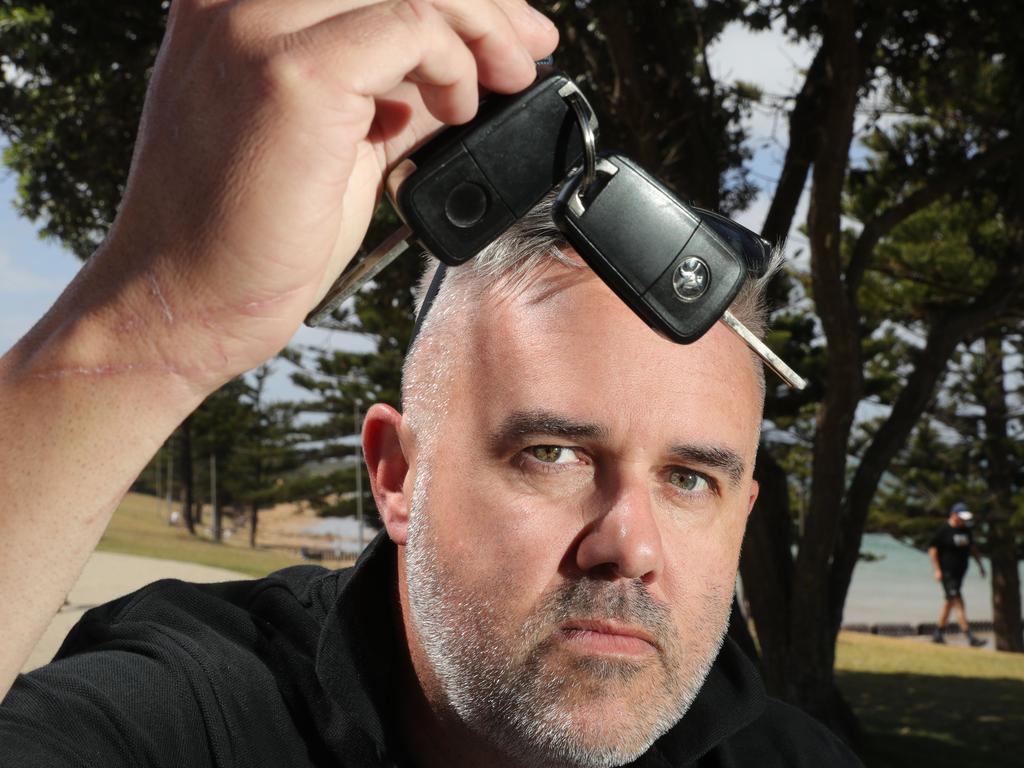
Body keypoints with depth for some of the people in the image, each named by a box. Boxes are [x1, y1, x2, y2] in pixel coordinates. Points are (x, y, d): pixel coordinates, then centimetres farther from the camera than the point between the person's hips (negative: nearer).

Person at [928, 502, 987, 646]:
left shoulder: (966, 530, 10)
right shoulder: (943, 530, -12)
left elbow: (972, 548, 23)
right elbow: (932, 549, -11)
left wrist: (980, 564, 18)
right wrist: (937, 570, -15)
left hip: (960, 572, 8)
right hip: (947, 572, -8)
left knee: (949, 602, 14)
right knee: (958, 603, -11)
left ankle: (938, 634, 24)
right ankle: (970, 637, -15)